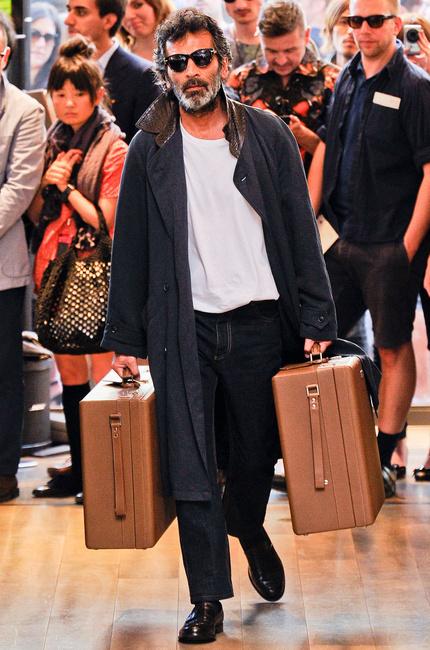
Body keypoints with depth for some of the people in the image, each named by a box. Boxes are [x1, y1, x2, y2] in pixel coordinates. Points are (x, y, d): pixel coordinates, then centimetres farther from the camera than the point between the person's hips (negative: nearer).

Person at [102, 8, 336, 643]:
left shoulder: (268, 135, 3)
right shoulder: (149, 149, 3)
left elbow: (301, 230, 3)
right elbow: (130, 248, 6)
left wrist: (315, 320, -2)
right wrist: (125, 339, 3)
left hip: (259, 322, 1)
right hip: (183, 328, -1)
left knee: (259, 449, 13)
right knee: (190, 465, -2)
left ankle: (249, 527, 44)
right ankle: (208, 598, 7)